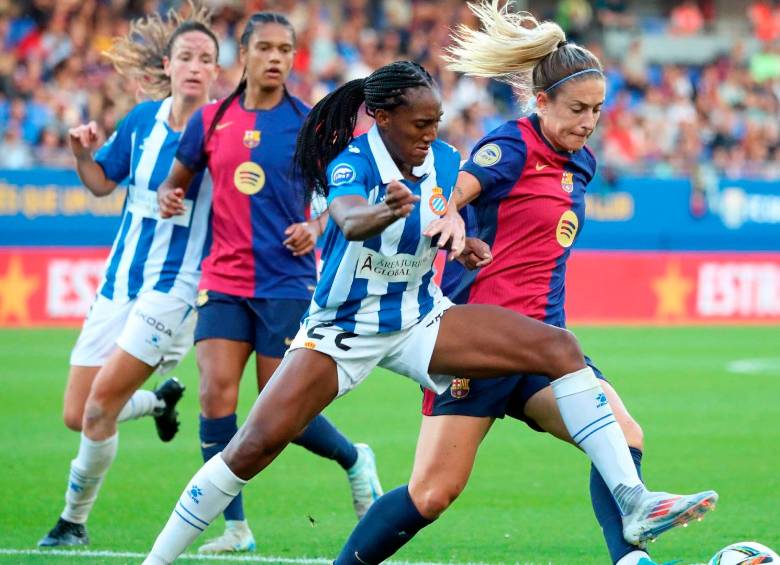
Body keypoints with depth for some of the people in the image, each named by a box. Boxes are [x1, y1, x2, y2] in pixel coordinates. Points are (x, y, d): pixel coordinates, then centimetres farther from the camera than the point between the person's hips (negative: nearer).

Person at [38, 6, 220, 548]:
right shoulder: (143, 118, 4)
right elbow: (101, 182, 16)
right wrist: (82, 153, -5)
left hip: (175, 287, -5)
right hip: (121, 280, 5)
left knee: (100, 406, -14)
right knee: (77, 416, 5)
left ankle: (74, 520, 6)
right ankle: (160, 401, 36)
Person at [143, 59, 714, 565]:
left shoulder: (444, 161, -3)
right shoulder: (351, 164, -19)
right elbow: (350, 220, -42)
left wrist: (460, 237, -14)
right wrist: (389, 212, -65)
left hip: (420, 321, 4)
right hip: (343, 329, -4)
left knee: (559, 347, -14)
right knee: (254, 447, -17)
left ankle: (633, 502, -18)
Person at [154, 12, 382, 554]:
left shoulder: (310, 123, -2)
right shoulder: (211, 120, 5)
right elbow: (179, 178, 16)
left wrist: (316, 228, -15)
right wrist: (168, 197, -6)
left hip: (287, 281, -3)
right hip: (223, 280, 3)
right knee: (216, 392, -12)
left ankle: (355, 459, 29)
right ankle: (235, 528, -4)